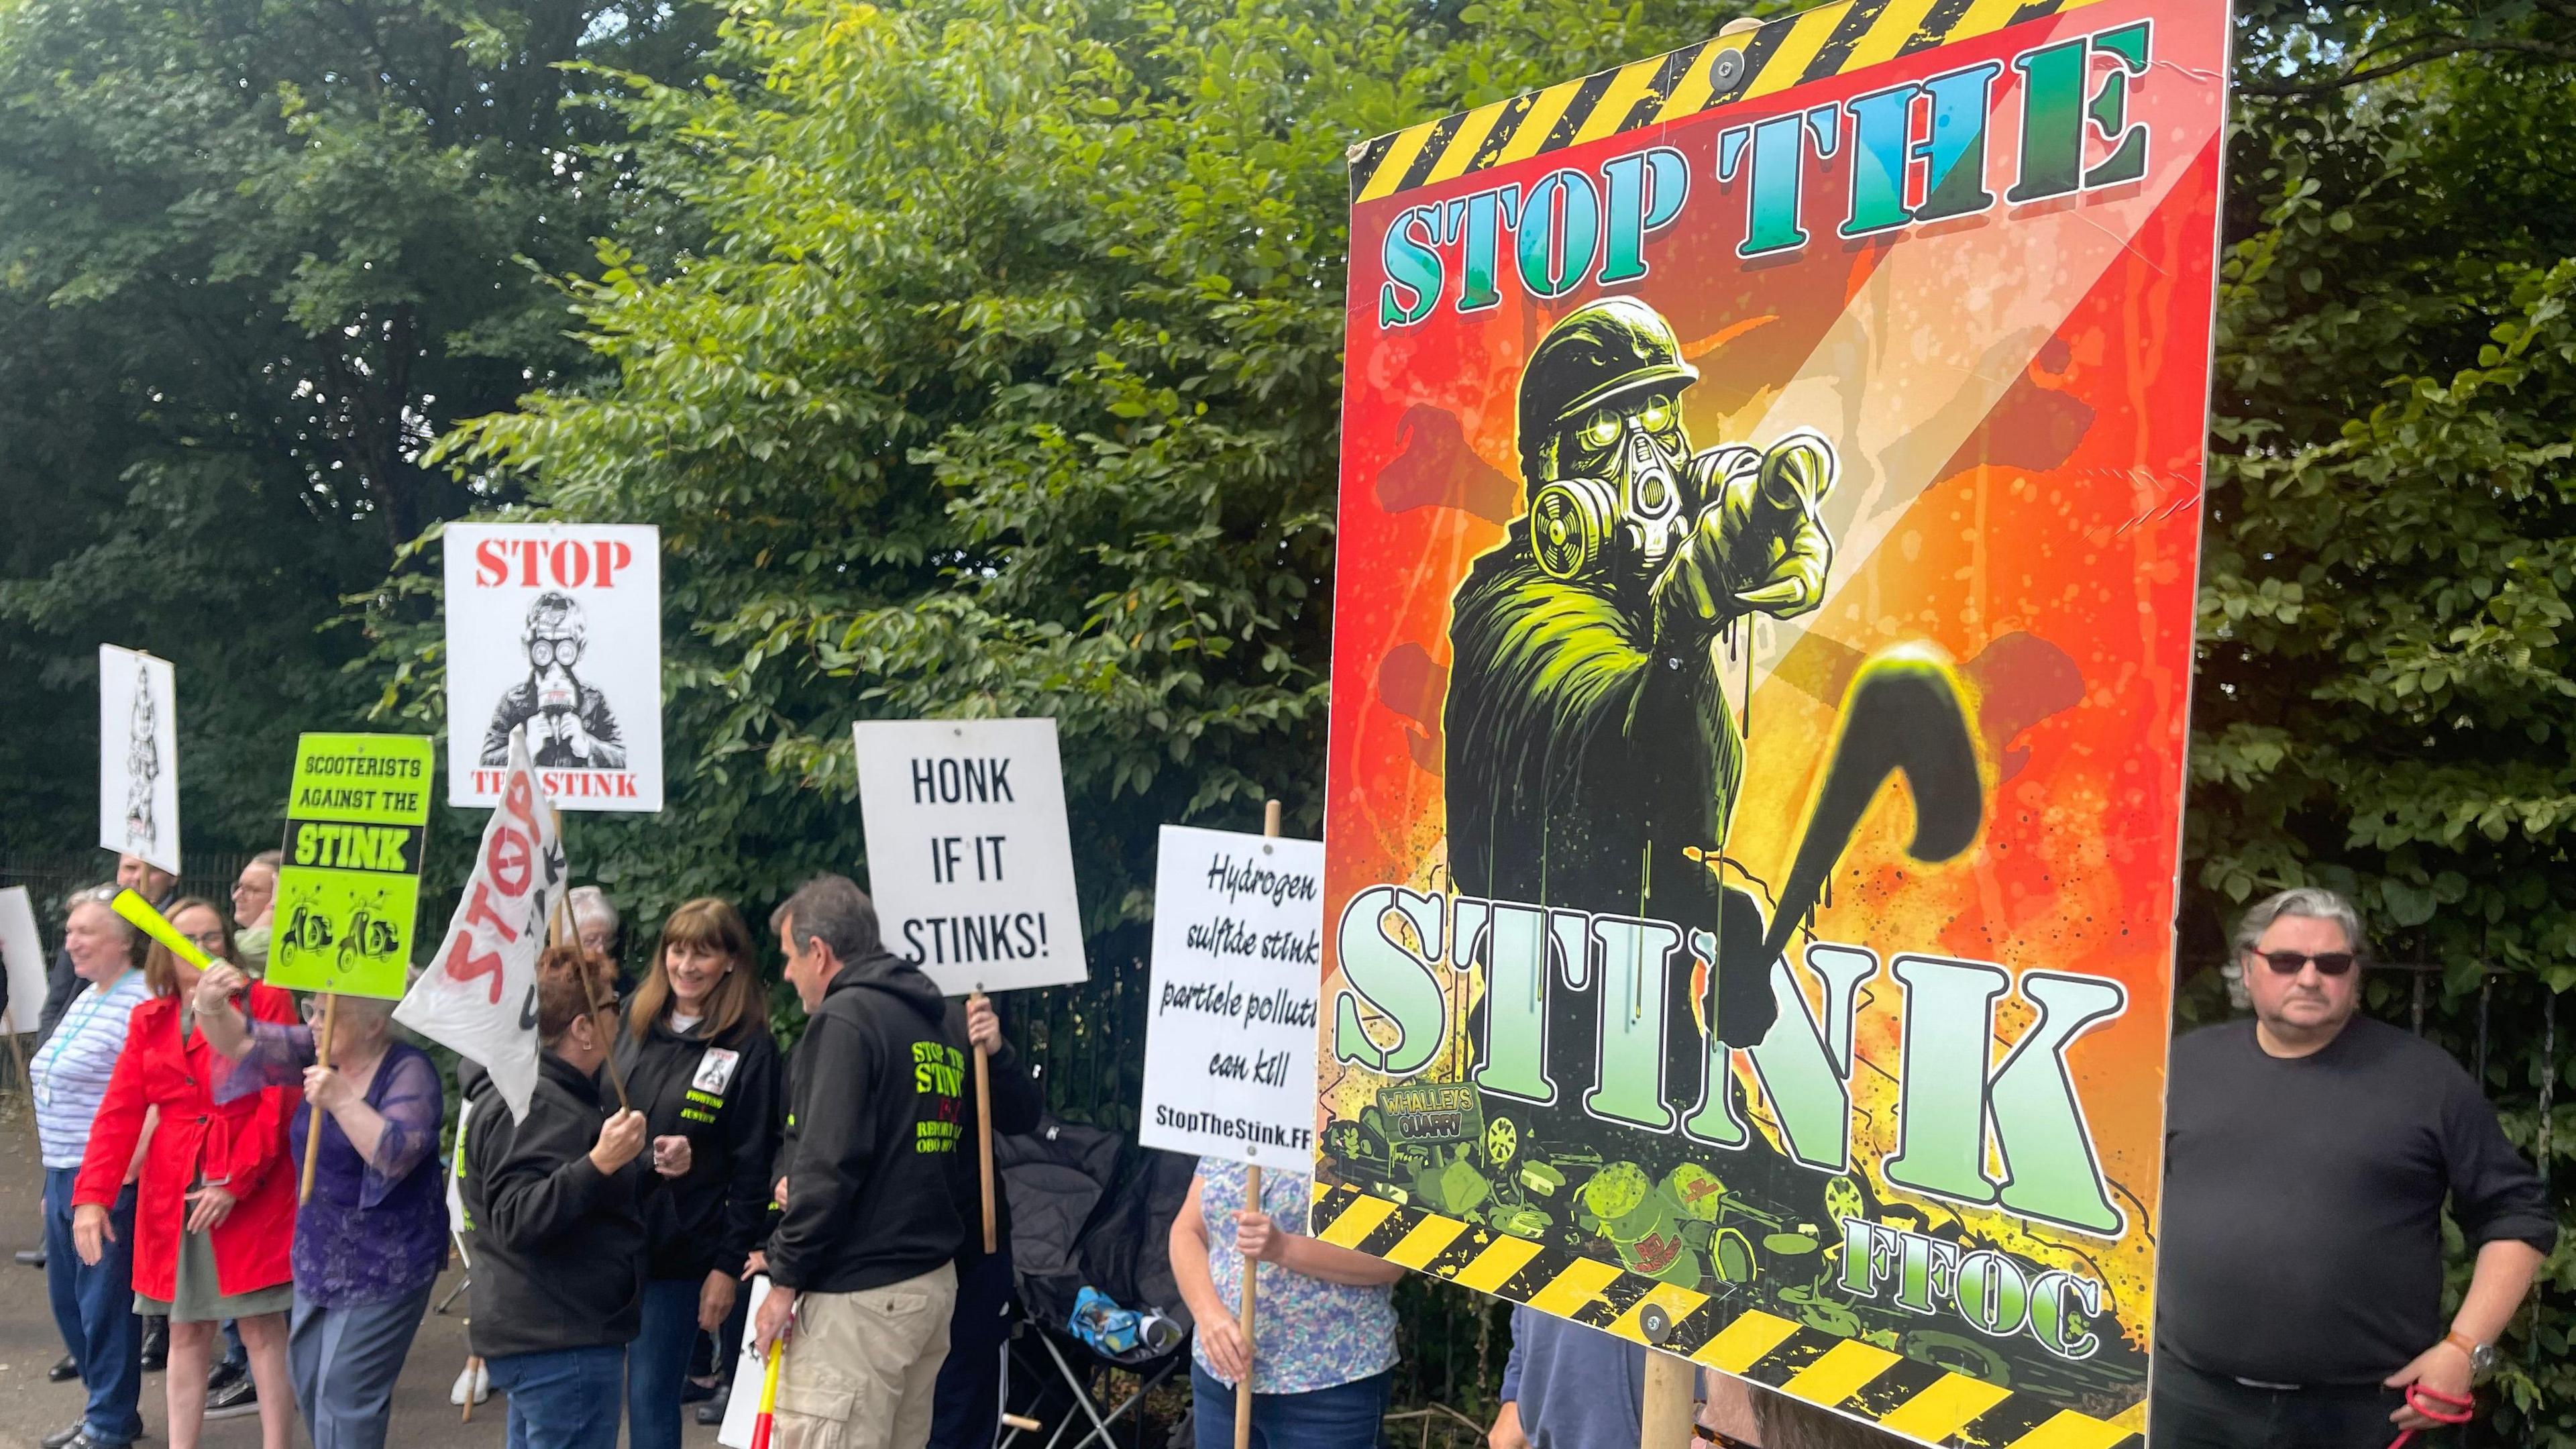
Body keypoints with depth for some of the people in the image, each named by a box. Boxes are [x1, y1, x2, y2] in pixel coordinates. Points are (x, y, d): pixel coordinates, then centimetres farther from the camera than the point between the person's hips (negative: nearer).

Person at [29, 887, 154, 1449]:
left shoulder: (141, 1004, -17)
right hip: (62, 1175, 10)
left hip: (109, 1182, -10)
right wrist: (55, 1177, 18)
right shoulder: (84, 999, 14)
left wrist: (122, 1176, -21)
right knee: (67, 1298, 17)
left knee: (105, 1302, 0)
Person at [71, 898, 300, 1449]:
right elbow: (120, 1112, 4)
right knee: (186, 1331, 10)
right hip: (172, 1197, 4)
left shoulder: (267, 1003, -2)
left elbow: (279, 1102, -8)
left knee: (262, 1327, -1)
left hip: (254, 1195, -4)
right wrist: (93, 1195, -8)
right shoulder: (148, 1020, 11)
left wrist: (235, 1181, -14)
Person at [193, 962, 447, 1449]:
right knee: (309, 1381, 18)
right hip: (320, 1256, 8)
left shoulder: (410, 1071, -17)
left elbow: (398, 1153, -27)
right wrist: (211, 1007, -21)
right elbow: (242, 1041, 0)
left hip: (385, 1264, -8)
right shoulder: (320, 1052, 2)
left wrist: (342, 1099, -33)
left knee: (345, 1393, -6)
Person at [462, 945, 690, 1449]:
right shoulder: (527, 1106, -18)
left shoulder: (565, 1094, 17)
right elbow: (518, 1219, -28)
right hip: (560, 1343, -11)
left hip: (552, 1331, 11)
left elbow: (600, 1200, 27)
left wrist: (651, 1168, 9)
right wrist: (600, 1164, -36)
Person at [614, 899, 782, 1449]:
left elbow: (753, 1169, -8)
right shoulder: (629, 1021, 5)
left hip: (678, 1255, -4)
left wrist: (729, 1264, -10)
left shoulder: (750, 1049, -8)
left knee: (650, 1396, 3)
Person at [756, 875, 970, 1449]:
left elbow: (829, 1164, -18)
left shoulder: (845, 1018, -11)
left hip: (859, 1295, -9)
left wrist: (784, 1280, -10)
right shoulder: (938, 1025, 14)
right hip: (933, 1279, 9)